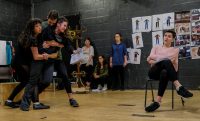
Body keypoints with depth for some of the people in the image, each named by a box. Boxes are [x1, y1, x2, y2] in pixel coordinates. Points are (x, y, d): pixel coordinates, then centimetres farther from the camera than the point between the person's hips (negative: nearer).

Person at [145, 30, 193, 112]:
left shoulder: (175, 50, 19)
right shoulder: (156, 48, 25)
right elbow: (149, 60, 3)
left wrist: (155, 59, -4)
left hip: (167, 72, 0)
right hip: (155, 72, 0)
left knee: (164, 73, -42)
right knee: (166, 62, -37)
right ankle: (179, 87, -46)